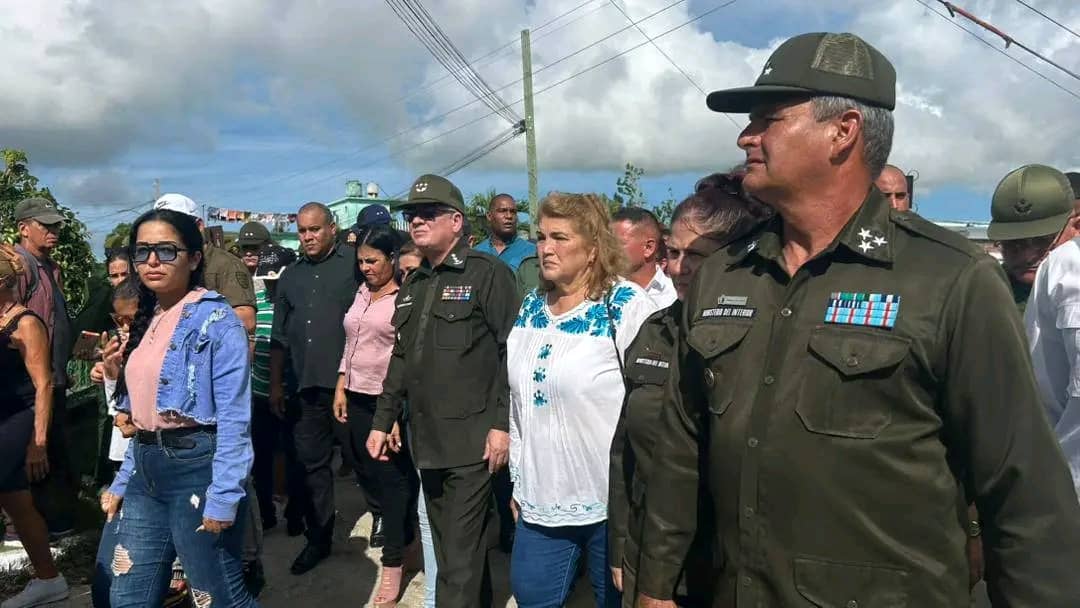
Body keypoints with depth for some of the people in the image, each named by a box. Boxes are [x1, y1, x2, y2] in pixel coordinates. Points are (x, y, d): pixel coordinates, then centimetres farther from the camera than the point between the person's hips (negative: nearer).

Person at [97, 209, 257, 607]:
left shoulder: (217, 319, -12)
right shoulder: (146, 319, 12)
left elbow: (234, 418, -17)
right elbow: (142, 415, 16)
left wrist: (223, 497, -21)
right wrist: (122, 482, 13)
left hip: (197, 468, -8)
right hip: (146, 472, 8)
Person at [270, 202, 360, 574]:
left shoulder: (355, 262, -2)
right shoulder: (291, 276, 15)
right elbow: (280, 336, 18)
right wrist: (276, 384, 15)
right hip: (307, 387, 5)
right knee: (312, 462, 11)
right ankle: (319, 538, 23)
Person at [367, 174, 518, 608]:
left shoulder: (487, 273, -6)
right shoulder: (412, 285, 16)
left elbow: (512, 352, -12)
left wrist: (503, 424, -17)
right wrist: (383, 421, 18)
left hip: (472, 441, -7)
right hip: (426, 441, 7)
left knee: (460, 559, -3)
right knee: (451, 551, 16)